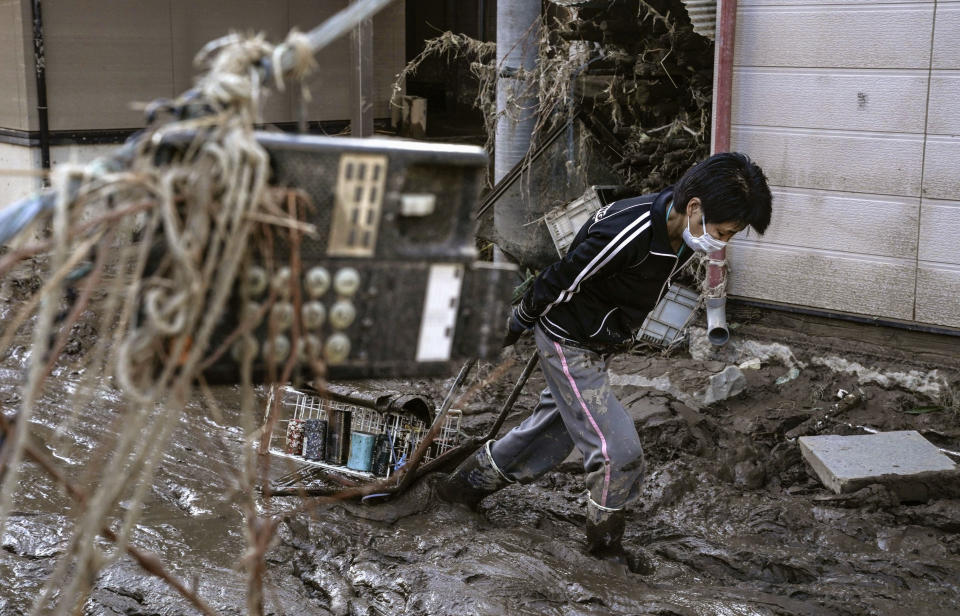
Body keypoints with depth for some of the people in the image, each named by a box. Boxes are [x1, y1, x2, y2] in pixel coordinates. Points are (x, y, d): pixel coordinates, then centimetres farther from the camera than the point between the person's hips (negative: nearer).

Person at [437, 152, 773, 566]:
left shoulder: (684, 235, -8)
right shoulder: (627, 233, -36)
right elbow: (560, 280, -22)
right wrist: (517, 325, -6)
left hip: (598, 346, 9)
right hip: (570, 348, -9)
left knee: (549, 432, 23)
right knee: (620, 453, -8)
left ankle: (465, 484, 42)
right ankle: (606, 543, 16)